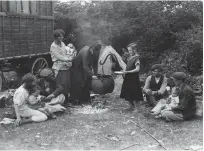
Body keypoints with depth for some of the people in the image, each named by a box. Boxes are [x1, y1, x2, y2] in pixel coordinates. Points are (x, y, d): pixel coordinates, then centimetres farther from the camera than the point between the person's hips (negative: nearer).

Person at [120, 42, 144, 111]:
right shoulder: (129, 58, 10)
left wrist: (127, 72, -23)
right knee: (127, 94, 13)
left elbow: (137, 69, -21)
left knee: (134, 95, -2)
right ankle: (131, 106, 27)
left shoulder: (136, 58, -13)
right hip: (127, 78, 8)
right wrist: (124, 71, 5)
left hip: (134, 79, -8)